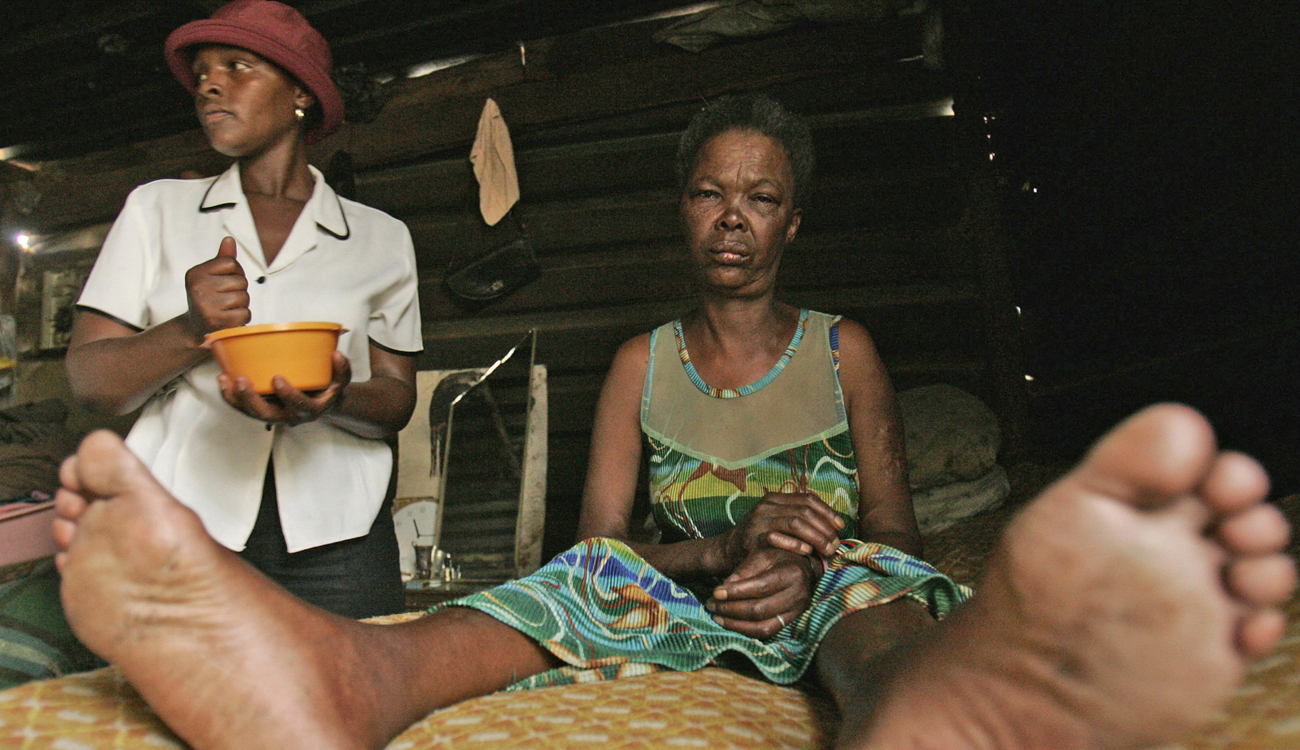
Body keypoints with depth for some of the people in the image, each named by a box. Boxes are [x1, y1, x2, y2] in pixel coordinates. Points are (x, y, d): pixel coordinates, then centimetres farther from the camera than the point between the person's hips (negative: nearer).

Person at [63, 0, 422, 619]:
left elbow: (397, 398, 9)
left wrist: (336, 400, -14)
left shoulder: (382, 238, 12)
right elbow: (88, 381, 8)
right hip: (181, 522, 1)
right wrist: (191, 332, -12)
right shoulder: (156, 208, 14)